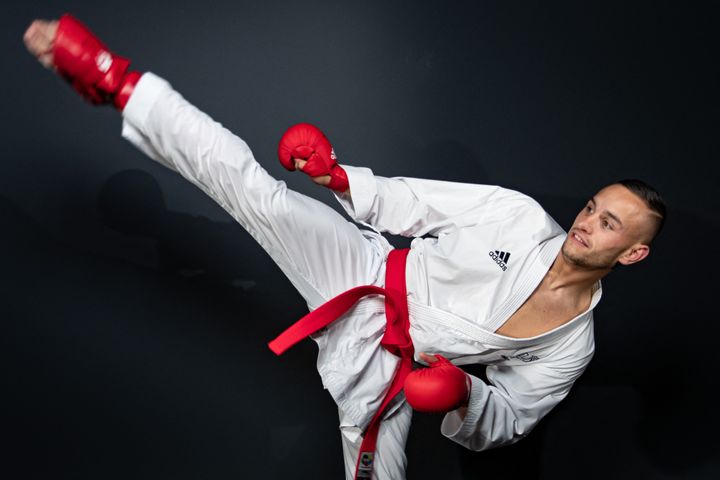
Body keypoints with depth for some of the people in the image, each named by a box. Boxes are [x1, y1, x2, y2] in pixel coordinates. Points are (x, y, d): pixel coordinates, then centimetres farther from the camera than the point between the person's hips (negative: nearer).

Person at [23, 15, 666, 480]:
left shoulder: (571, 347, -3)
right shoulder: (521, 216, -5)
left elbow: (501, 425, 3)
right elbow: (413, 201, 2)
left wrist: (464, 393, -20)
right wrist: (338, 175, -12)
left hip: (386, 367, 0)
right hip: (367, 273, 0)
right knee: (256, 191, -16)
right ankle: (115, 80, -6)